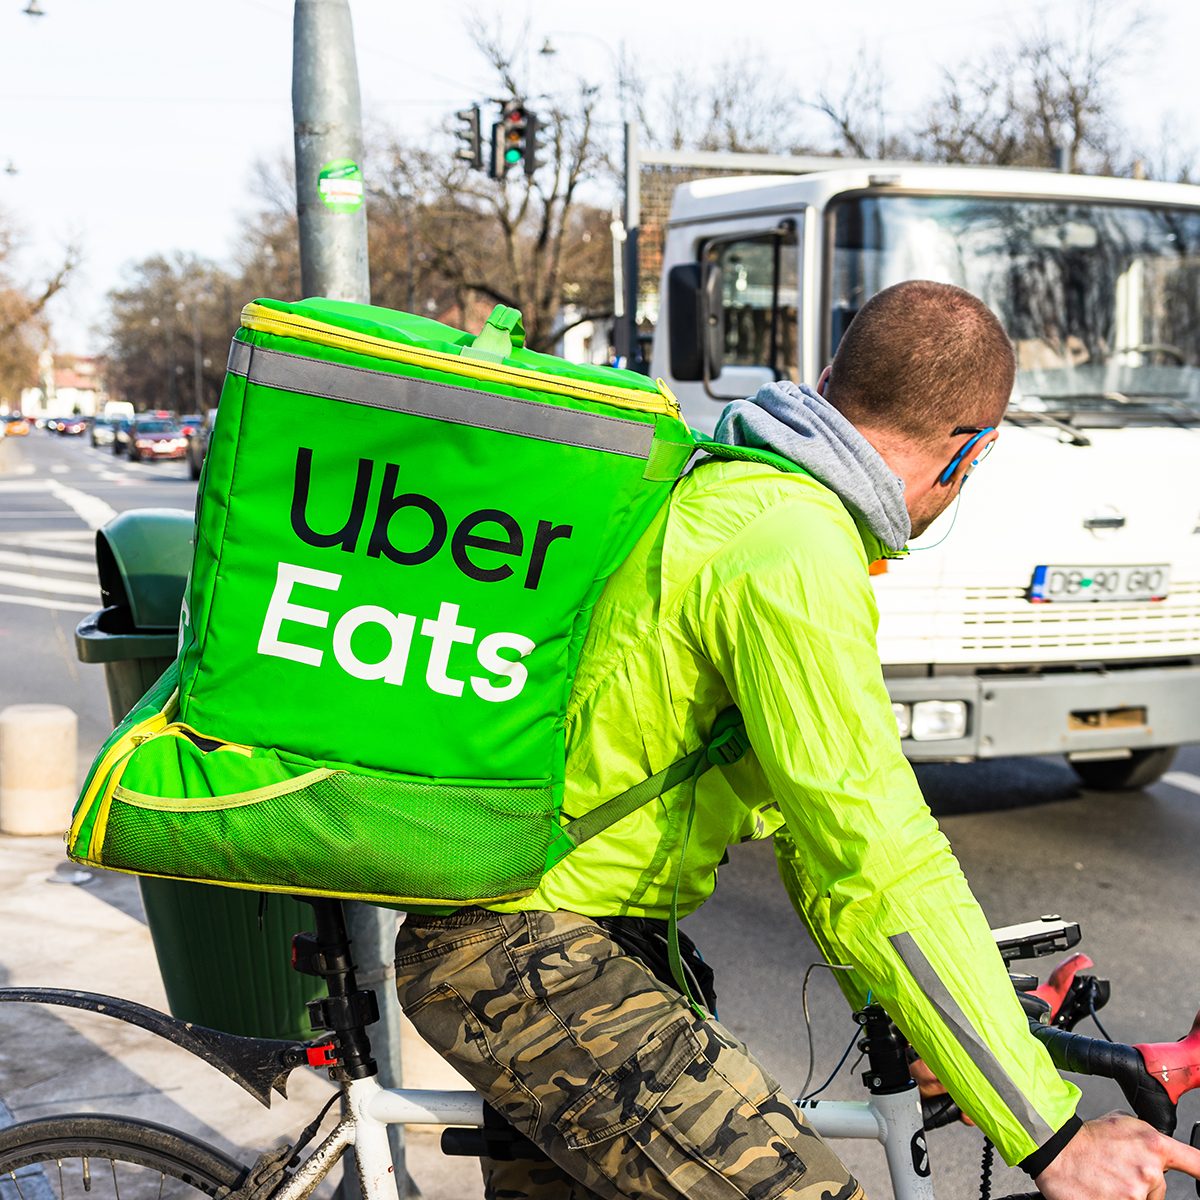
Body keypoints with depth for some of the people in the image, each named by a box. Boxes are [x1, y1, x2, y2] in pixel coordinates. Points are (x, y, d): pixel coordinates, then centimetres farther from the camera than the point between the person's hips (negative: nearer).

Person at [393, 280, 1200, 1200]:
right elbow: (880, 867, -26)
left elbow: (819, 811, 14)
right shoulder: (795, 555, -23)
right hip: (523, 954, -11)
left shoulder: (728, 491, 9)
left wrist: (888, 1012, 16)